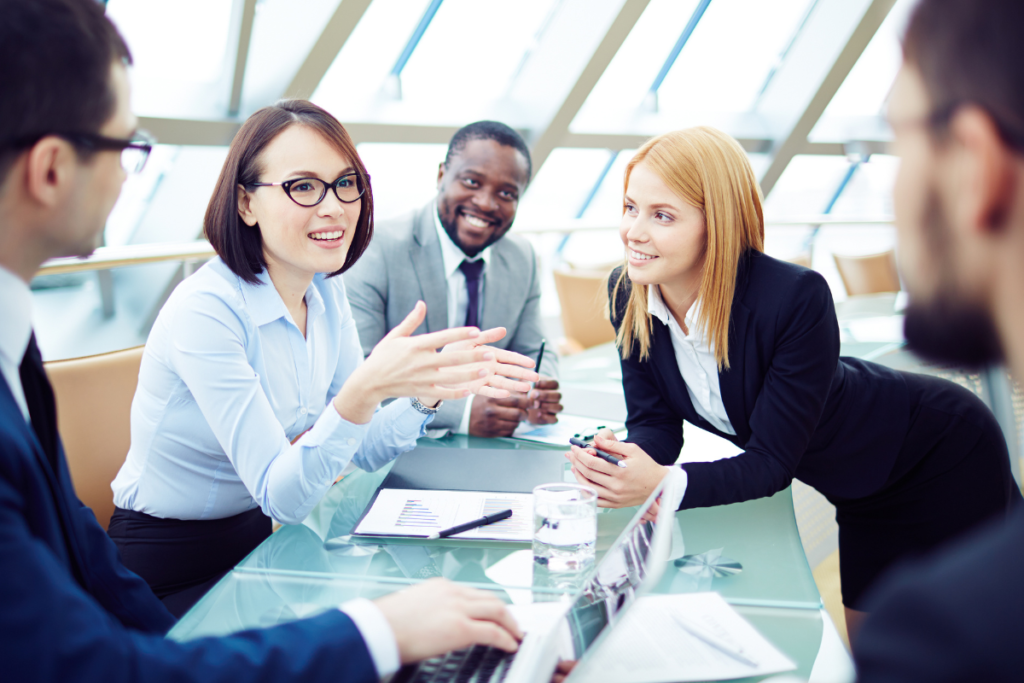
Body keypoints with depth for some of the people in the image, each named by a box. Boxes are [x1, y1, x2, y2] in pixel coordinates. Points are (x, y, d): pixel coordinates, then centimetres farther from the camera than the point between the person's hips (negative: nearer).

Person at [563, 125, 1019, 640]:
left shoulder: (797, 299, -38)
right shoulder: (627, 294, -19)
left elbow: (774, 460, -32)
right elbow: (655, 421, -13)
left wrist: (665, 483, -47)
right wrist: (628, 462, -36)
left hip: (944, 458, -6)